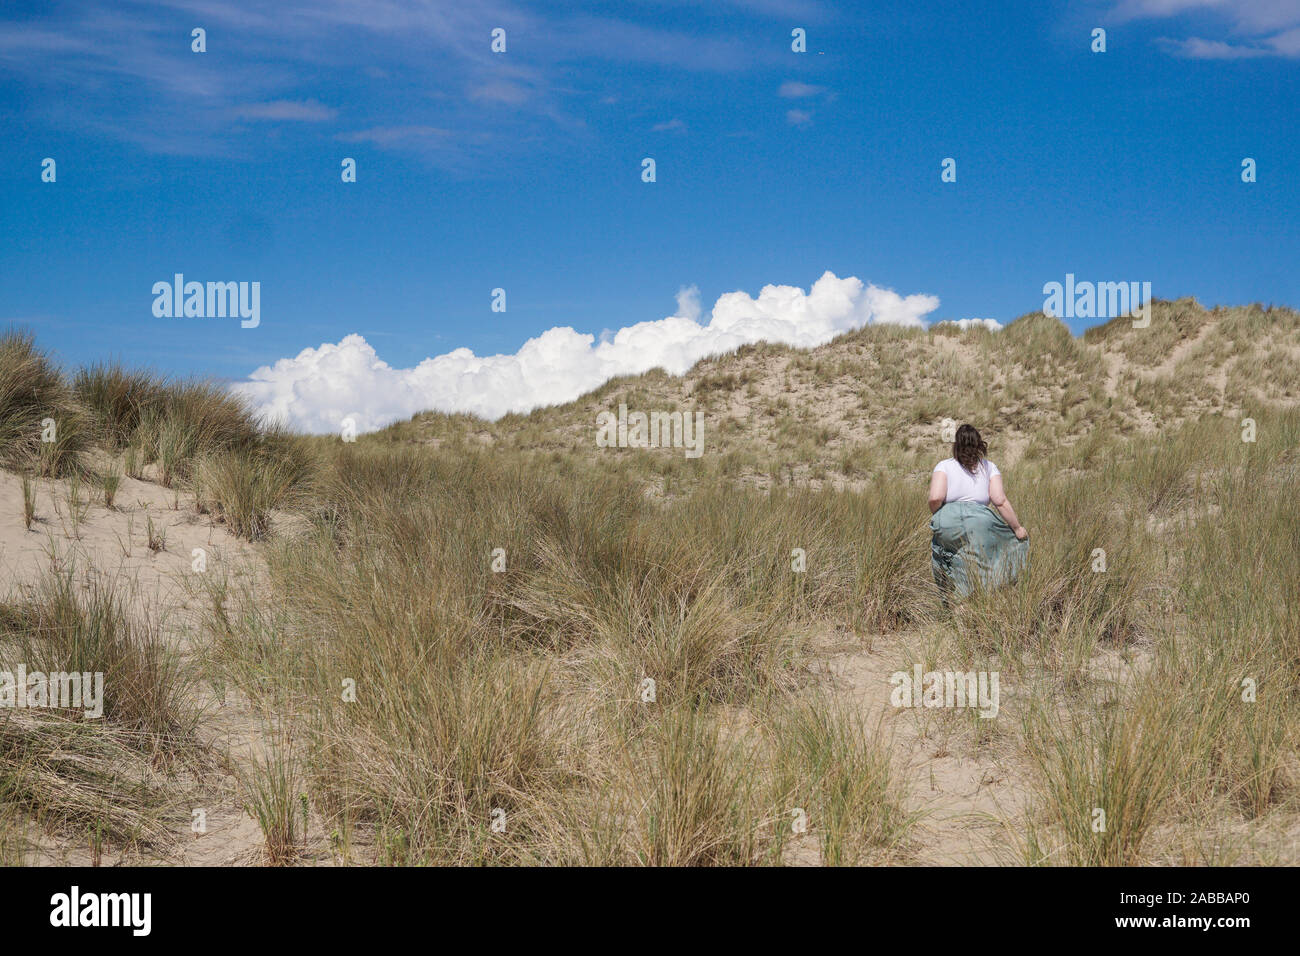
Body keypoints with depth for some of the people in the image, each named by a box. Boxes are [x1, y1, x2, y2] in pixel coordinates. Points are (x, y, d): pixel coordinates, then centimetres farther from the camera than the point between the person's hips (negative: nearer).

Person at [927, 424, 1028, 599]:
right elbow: (1000, 501, 4)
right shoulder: (989, 467, 17)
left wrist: (936, 518, 14)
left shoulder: (944, 466, 12)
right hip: (980, 521, -1)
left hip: (947, 522, 1)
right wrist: (1017, 528, 11)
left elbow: (936, 497, -5)